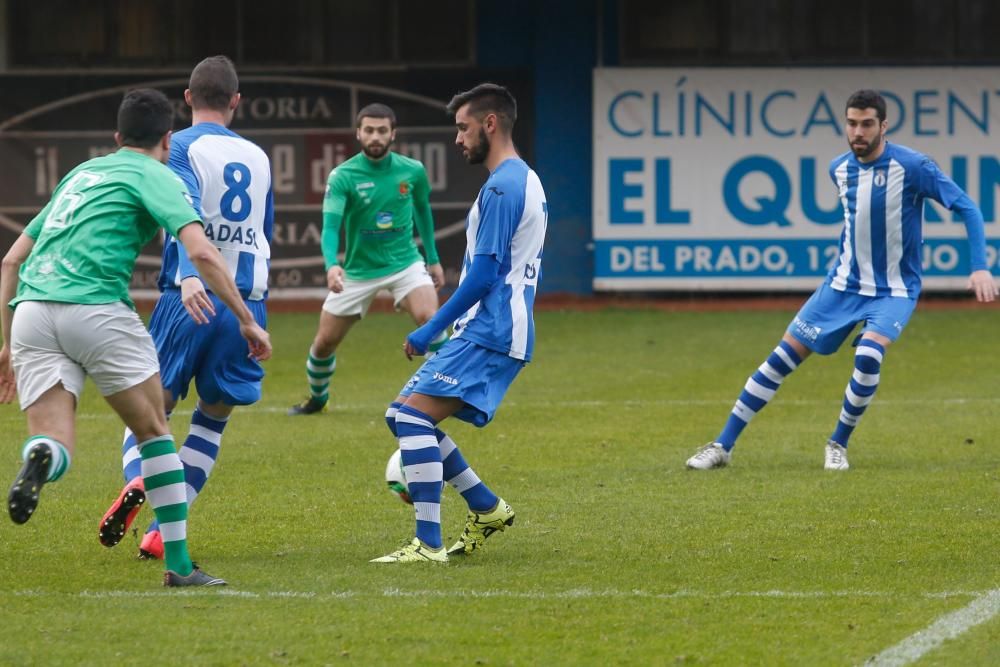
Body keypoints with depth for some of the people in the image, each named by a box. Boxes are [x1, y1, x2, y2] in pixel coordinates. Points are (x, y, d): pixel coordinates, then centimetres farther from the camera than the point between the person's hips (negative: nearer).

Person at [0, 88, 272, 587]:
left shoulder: (81, 173, 28)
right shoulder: (155, 177, 9)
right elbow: (201, 251, -7)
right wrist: (246, 320, 0)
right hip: (96, 309, -5)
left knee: (55, 445, -1)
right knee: (154, 431, 12)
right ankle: (178, 564, 11)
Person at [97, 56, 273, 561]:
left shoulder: (182, 147, 0)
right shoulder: (258, 157, 17)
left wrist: (189, 275, -32)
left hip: (191, 301, -4)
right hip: (248, 303, 4)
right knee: (212, 420, 14)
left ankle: (135, 480, -24)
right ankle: (163, 531, 3)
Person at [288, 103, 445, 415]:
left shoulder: (412, 170, -6)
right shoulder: (342, 176, -15)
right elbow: (330, 226, -24)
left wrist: (433, 259, 17)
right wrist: (332, 265, -43)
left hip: (404, 262, 0)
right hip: (358, 270, 0)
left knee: (429, 317, -27)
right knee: (325, 342, 4)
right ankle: (317, 397, 35)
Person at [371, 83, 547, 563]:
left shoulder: (502, 187, -13)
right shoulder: (526, 181, 19)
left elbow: (485, 273, -19)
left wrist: (431, 330, -15)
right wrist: (442, 328, 27)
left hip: (489, 336, -10)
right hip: (491, 331, 10)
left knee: (413, 416, -18)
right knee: (404, 416, 12)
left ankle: (428, 544, -21)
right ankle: (487, 508, 16)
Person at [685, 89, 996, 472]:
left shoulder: (911, 167, -17)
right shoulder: (840, 169, 0)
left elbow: (967, 208, -15)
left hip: (893, 291, -5)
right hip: (844, 284, 5)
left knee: (869, 355, -30)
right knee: (784, 356, -1)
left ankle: (838, 445, -6)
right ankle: (723, 446, 6)